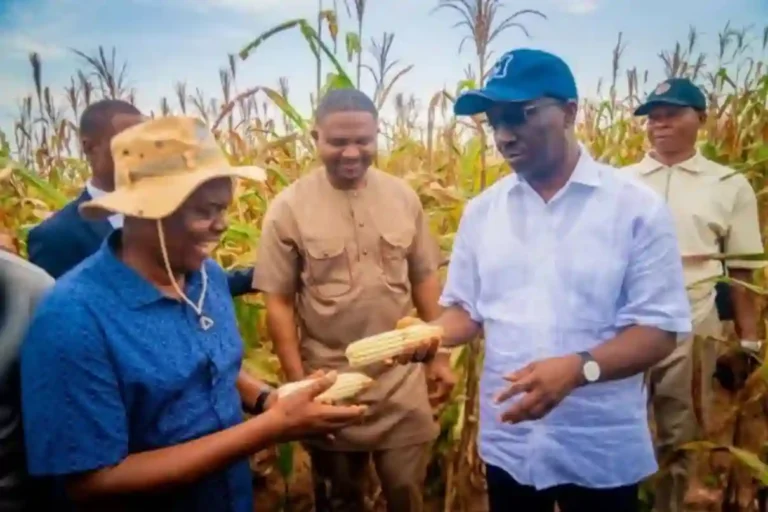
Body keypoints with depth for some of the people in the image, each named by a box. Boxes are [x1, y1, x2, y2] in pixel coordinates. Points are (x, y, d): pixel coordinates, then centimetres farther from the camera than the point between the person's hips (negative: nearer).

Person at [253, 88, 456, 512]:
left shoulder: (403, 196, -1)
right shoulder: (288, 208, -11)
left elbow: (424, 279, 7)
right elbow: (278, 302, -8)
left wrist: (439, 356, 7)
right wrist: (297, 381, -9)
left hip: (403, 382, 2)